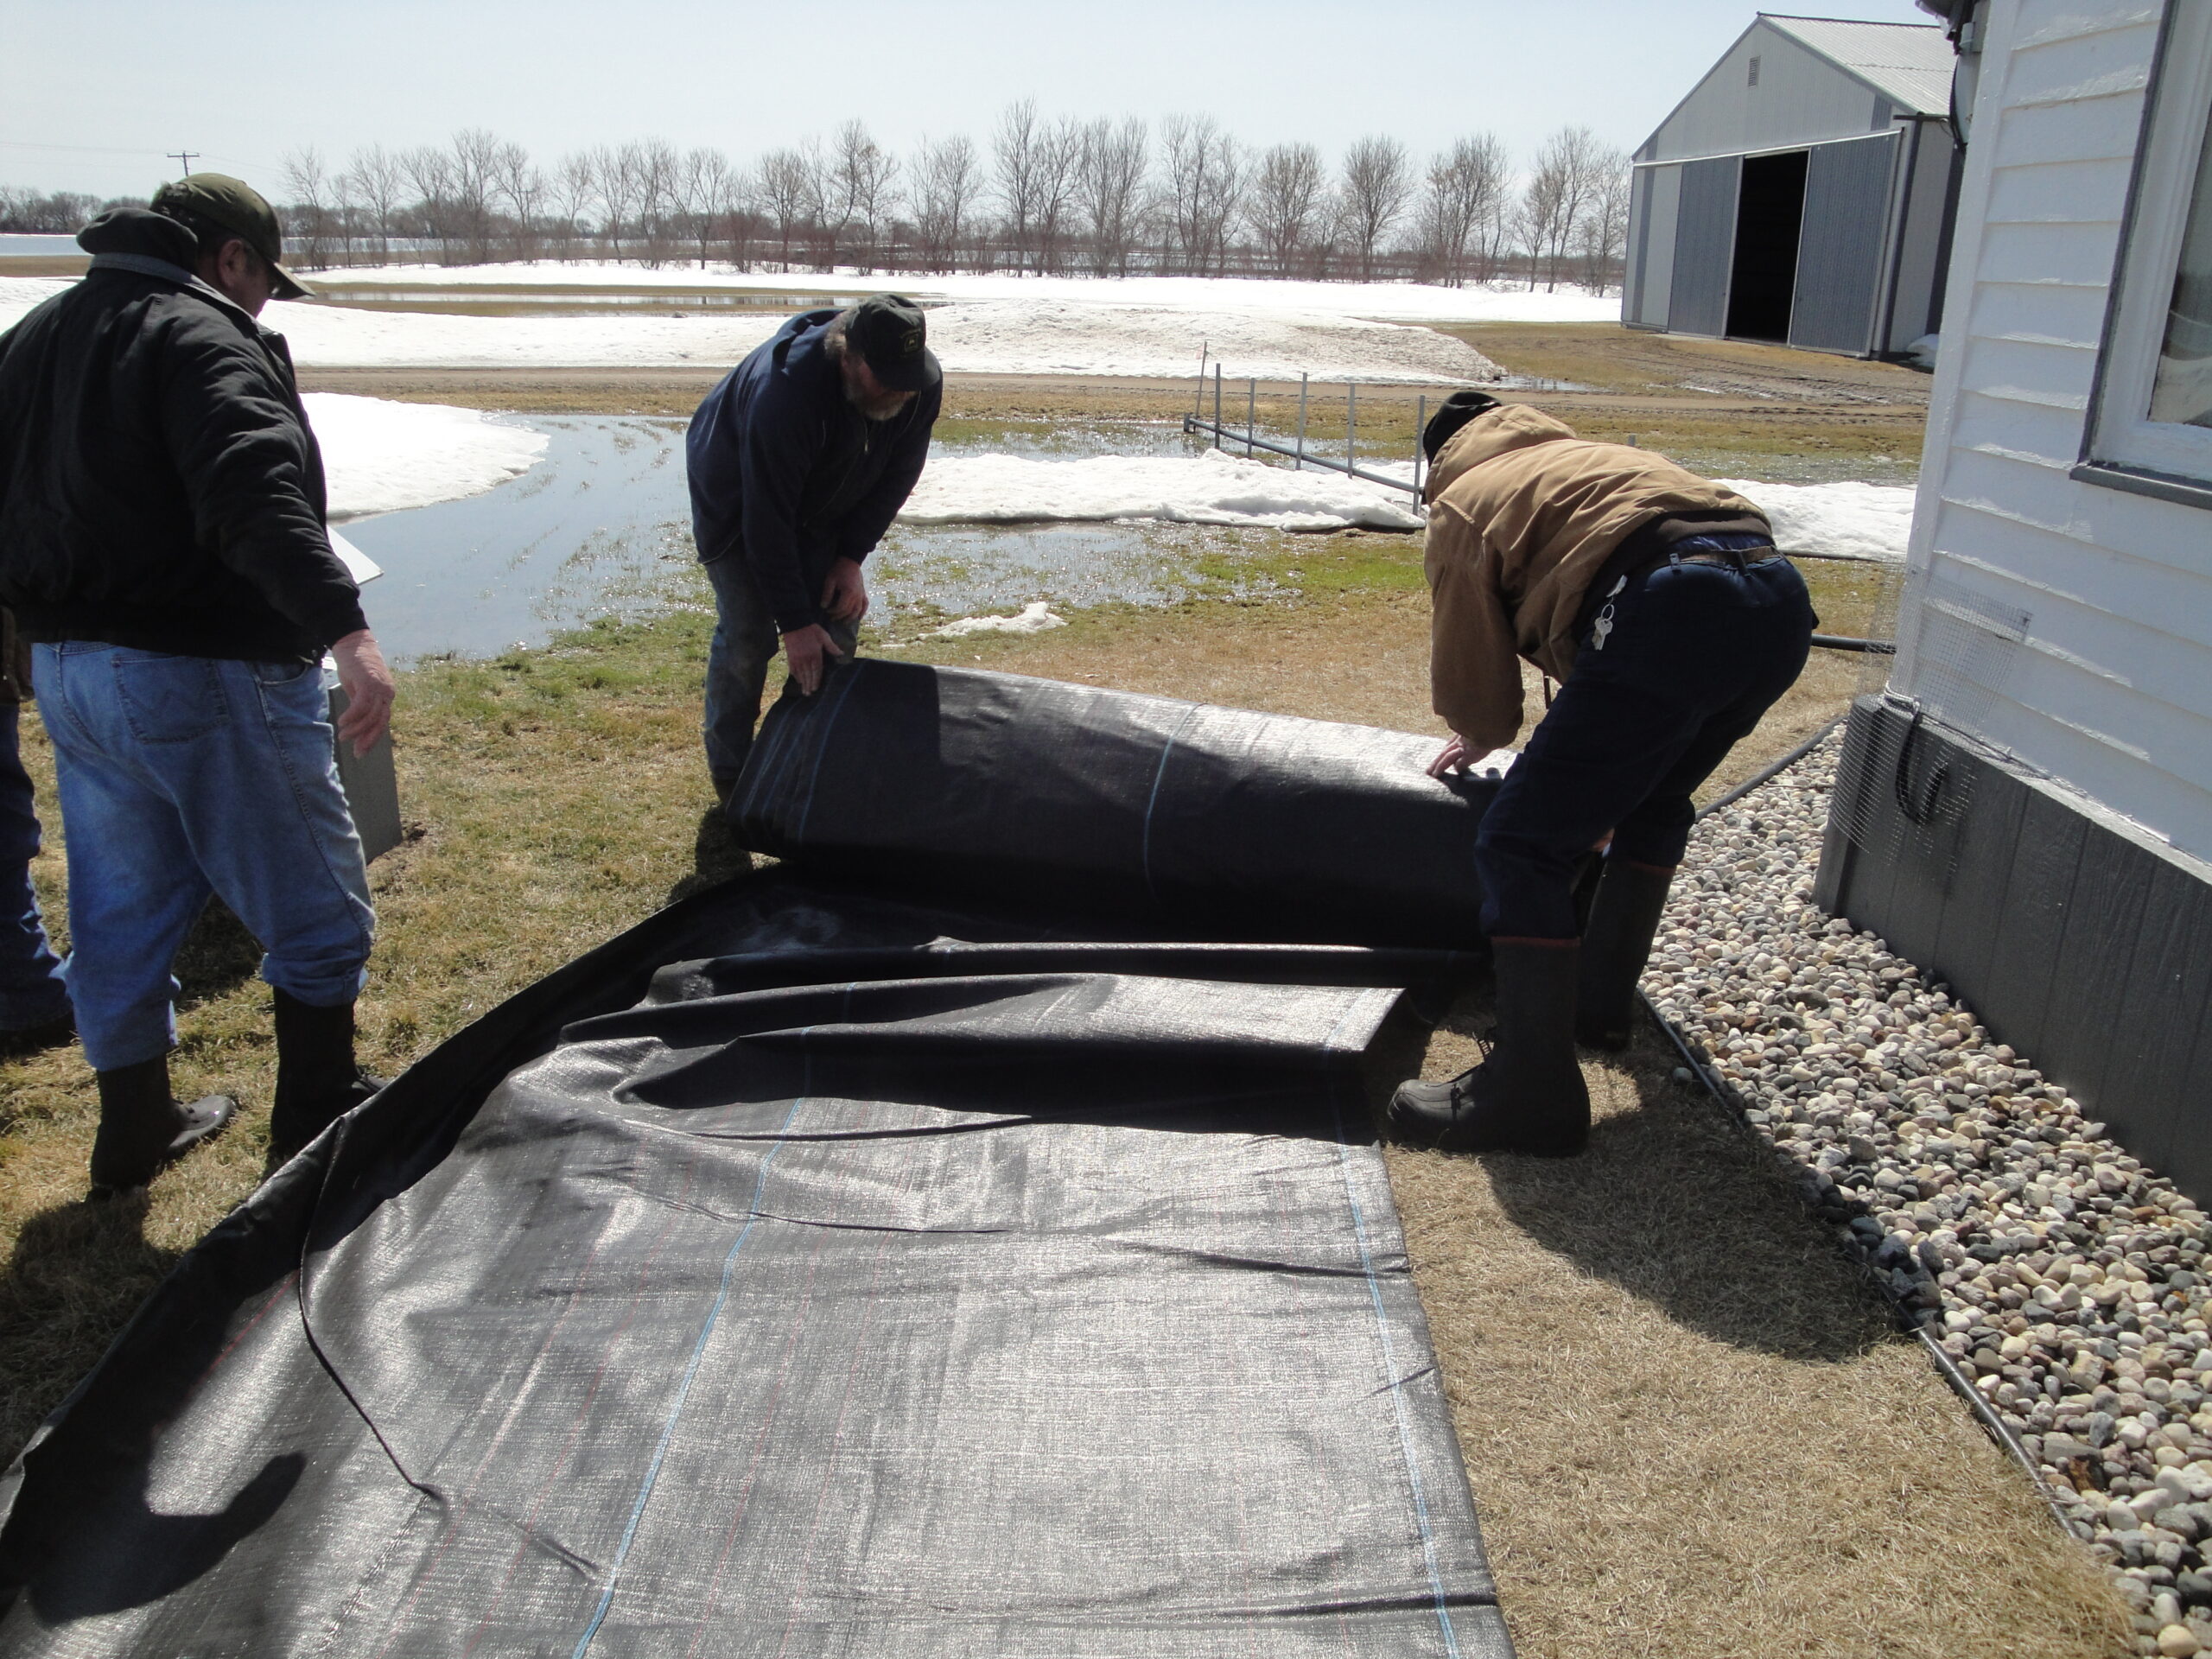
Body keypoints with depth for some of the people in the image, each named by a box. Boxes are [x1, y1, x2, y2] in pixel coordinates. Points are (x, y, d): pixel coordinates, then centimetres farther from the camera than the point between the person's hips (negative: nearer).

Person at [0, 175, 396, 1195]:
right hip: (201, 676, -9)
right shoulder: (202, 338, -13)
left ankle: (135, 1129, 30)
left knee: (120, 912, 18)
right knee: (317, 907, 5)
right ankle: (318, 1122, 13)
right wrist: (345, 628, -41)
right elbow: (256, 496, -31)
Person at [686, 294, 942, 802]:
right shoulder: (787, 391, -42)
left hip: (823, 507, 5)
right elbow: (768, 520, -37)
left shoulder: (923, 384, -25)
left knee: (839, 619, -2)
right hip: (737, 499, -5)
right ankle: (731, 778, 4)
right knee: (748, 634, -11)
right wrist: (794, 622, -34)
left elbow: (898, 474, -9)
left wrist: (852, 556, -17)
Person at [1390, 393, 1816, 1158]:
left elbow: (1469, 684, 19)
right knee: (1653, 802, 30)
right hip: (1783, 601, 8)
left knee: (1524, 846, -1)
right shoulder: (1591, 457, 40)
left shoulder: (1461, 502, 19)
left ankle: (1534, 1093, 0)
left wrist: (1482, 734, 43)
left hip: (1673, 614, -8)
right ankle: (1600, 1001, 40)